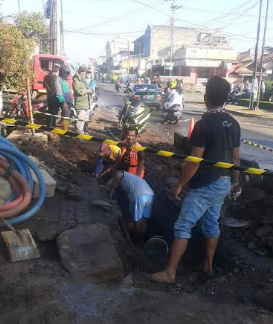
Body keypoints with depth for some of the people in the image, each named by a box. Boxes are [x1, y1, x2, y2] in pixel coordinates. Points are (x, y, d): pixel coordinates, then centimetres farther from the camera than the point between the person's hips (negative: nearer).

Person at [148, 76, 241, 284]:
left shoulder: (204, 124, -19)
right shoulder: (234, 124, 4)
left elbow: (194, 161, -20)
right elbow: (235, 157, 10)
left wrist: (180, 185, -11)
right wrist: (236, 182, 22)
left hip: (205, 185, -8)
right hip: (223, 184, 8)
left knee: (183, 226, -2)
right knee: (212, 224, 19)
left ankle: (170, 273, 3)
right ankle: (208, 266, 31)